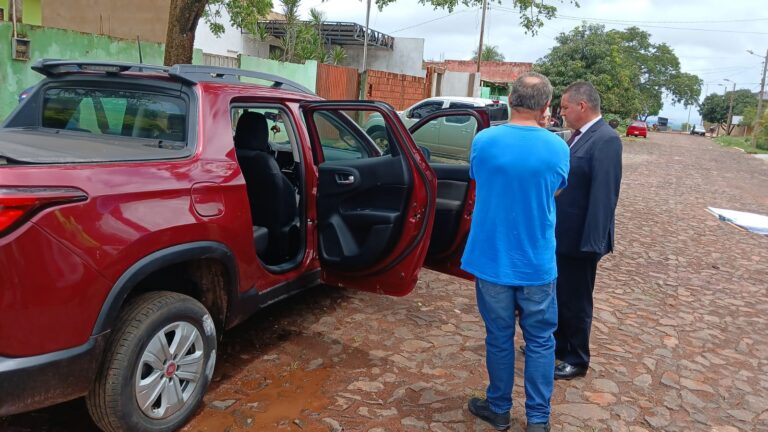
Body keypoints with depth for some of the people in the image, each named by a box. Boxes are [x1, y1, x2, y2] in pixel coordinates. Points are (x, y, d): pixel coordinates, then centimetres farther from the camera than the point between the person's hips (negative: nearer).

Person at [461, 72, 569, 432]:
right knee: (540, 341, 13)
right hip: (537, 263, 0)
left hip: (491, 259, 0)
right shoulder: (557, 148, -8)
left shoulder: (483, 141, -9)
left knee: (499, 337, 14)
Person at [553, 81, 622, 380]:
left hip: (580, 239, -8)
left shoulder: (606, 140, -20)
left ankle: (576, 360, 25)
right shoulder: (579, 135, 8)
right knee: (557, 295, 21)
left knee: (576, 300, 7)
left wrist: (592, 242, -25)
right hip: (561, 234, 8)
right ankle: (557, 344, 40)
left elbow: (604, 195, -24)